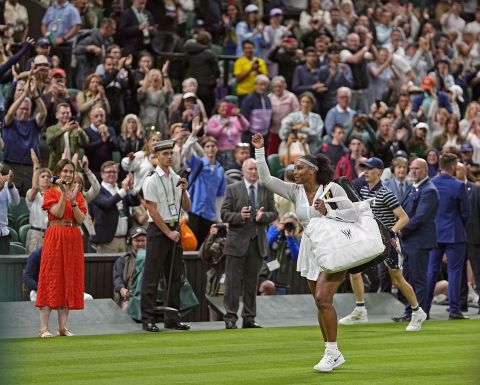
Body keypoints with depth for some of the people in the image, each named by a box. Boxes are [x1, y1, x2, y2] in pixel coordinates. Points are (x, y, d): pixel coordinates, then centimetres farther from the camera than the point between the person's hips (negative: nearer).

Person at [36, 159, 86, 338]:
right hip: (55, 237, -5)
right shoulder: (51, 193, 2)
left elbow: (81, 219, 0)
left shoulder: (78, 194, 12)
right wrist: (64, 193, -16)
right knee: (51, 279, -7)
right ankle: (44, 327, -7)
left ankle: (63, 327, 8)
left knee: (70, 280, 3)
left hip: (73, 240, 5)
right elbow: (58, 213, -13)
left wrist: (73, 200, -12)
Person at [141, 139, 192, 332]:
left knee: (175, 276, 8)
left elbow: (187, 208, 14)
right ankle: (148, 319, -5)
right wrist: (168, 232, -13)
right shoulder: (151, 180, -7)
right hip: (158, 229, -7)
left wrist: (184, 191, -4)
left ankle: (172, 318, 13)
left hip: (174, 229, 7)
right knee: (152, 276, -6)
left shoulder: (177, 179, 13)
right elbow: (153, 210, -11)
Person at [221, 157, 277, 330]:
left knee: (252, 282, 9)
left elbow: (273, 213, 8)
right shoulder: (233, 189, 2)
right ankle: (230, 318, 1)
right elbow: (224, 214, -2)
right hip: (237, 242, -3)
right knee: (233, 282, -3)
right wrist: (239, 216, -20)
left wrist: (263, 216, -13)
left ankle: (249, 318, 15)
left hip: (258, 242, 3)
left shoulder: (267, 189, 9)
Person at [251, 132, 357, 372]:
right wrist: (259, 150, -2)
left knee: (323, 298, -18)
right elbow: (266, 179, 1)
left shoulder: (332, 189, -10)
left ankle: (332, 352, -10)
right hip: (310, 251, 6)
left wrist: (327, 212, -23)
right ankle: (333, 354, 16)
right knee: (320, 303, 8)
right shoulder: (296, 191, 4)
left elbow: (353, 214, -14)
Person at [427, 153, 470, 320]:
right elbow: (465, 212, -7)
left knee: (432, 271, 10)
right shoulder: (459, 186, -13)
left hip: (434, 234, 4)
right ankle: (454, 310, -3)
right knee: (454, 271, 0)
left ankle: (424, 308, 10)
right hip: (454, 234, -4)